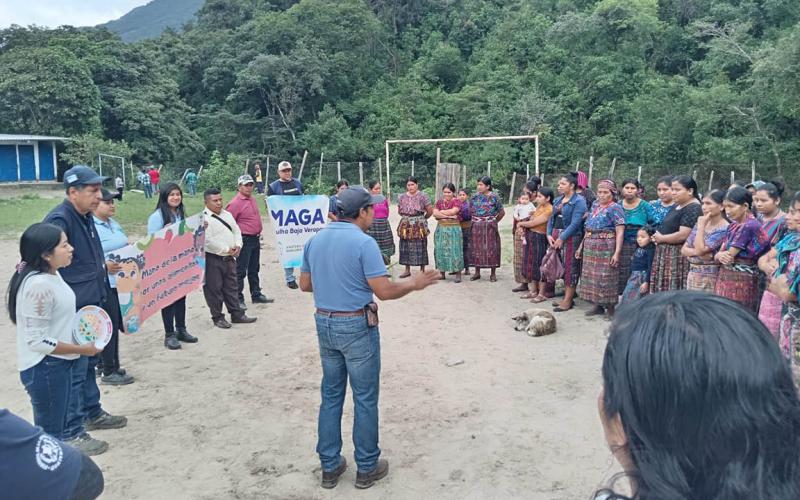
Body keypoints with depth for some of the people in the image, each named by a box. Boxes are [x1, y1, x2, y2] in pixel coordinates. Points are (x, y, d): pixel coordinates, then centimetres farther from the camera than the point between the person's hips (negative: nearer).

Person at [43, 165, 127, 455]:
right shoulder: (59, 220, -20)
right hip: (72, 311, -10)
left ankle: (93, 414, 36)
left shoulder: (86, 217, 10)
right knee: (73, 371, -1)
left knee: (89, 363, 21)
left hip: (91, 306, 10)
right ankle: (71, 433, 10)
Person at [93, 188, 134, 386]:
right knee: (109, 325, -1)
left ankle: (104, 364, 29)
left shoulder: (114, 224, 13)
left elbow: (125, 247, 24)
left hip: (119, 282, 9)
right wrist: (104, 265, -31)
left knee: (115, 325, 15)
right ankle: (108, 372, 11)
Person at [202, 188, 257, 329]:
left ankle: (236, 314, 24)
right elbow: (208, 241, -21)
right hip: (213, 260, -7)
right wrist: (227, 249, -17)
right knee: (214, 289, 2)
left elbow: (236, 231, 14)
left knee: (232, 287, 15)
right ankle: (218, 317, 14)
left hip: (229, 258, 7)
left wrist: (238, 245, -5)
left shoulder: (227, 214, 11)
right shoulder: (203, 218, -14)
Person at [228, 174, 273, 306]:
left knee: (254, 270, 18)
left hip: (255, 239, 9)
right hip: (244, 240, -9)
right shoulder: (235, 203, -15)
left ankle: (256, 295, 28)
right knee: (241, 271, -3)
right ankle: (238, 299, 4)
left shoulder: (252, 199, 12)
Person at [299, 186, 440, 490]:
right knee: (365, 399, 7)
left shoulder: (315, 240, 4)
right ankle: (367, 468, 19)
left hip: (324, 324, 7)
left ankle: (330, 466, 24)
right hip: (357, 327, -6)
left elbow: (305, 284, 11)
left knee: (331, 396, 16)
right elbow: (385, 291, -18)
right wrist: (414, 284, -2)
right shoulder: (363, 243, -17)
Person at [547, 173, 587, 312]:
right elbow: (551, 218, 15)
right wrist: (549, 234, 0)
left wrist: (562, 238, -19)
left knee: (570, 268, -3)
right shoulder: (558, 200, 16)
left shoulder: (579, 201, -9)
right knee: (561, 267, 11)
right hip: (556, 236, 8)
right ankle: (567, 297, 20)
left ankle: (568, 301, 1)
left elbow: (575, 223, -17)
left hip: (570, 237, -8)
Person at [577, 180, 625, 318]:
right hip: (590, 246, 7)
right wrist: (581, 245, 16)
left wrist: (617, 252, -20)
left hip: (606, 246, -7)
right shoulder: (595, 205, 14)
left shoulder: (615, 208, -6)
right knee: (592, 275, 9)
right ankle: (598, 305, 20)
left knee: (606, 277, -3)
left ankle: (610, 308, 7)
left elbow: (620, 232, -13)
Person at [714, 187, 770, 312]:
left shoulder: (749, 226, -15)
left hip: (741, 282, -8)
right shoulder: (733, 226, 11)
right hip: (725, 278, 8)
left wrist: (720, 254, 6)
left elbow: (729, 254, -16)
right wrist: (720, 256, -14)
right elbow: (717, 254, 9)